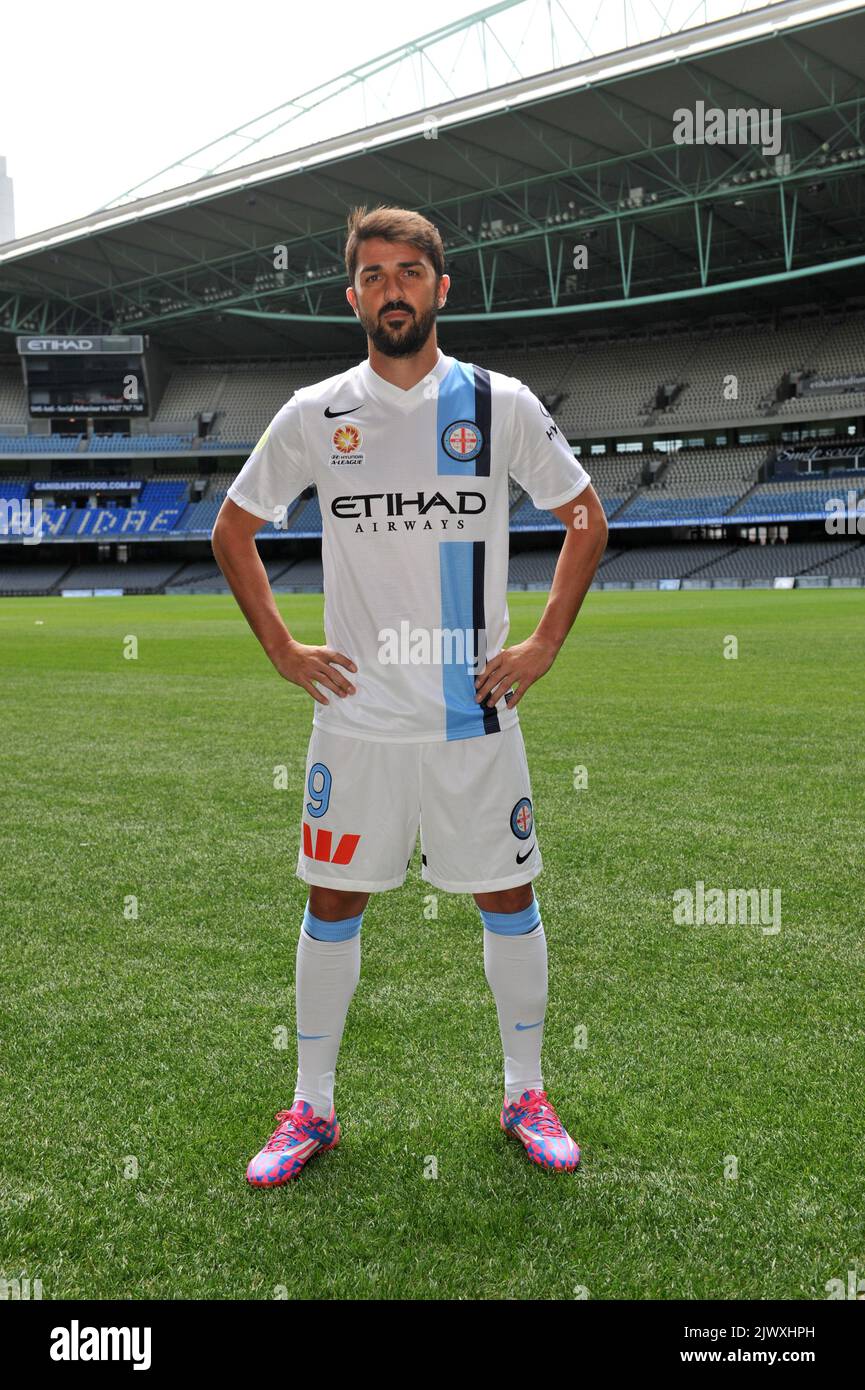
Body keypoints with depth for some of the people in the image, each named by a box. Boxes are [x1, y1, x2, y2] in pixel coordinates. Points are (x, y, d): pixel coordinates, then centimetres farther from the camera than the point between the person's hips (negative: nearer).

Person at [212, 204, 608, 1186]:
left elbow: (586, 519, 8)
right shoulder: (314, 415, 1)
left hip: (477, 713, 0)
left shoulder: (503, 405, -1)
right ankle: (311, 1111, 24)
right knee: (332, 906, 7)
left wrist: (544, 644, 0)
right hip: (357, 715, 1)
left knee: (508, 899, 7)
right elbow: (231, 531, 11)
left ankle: (525, 1096, 27)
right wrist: (282, 649, 2)